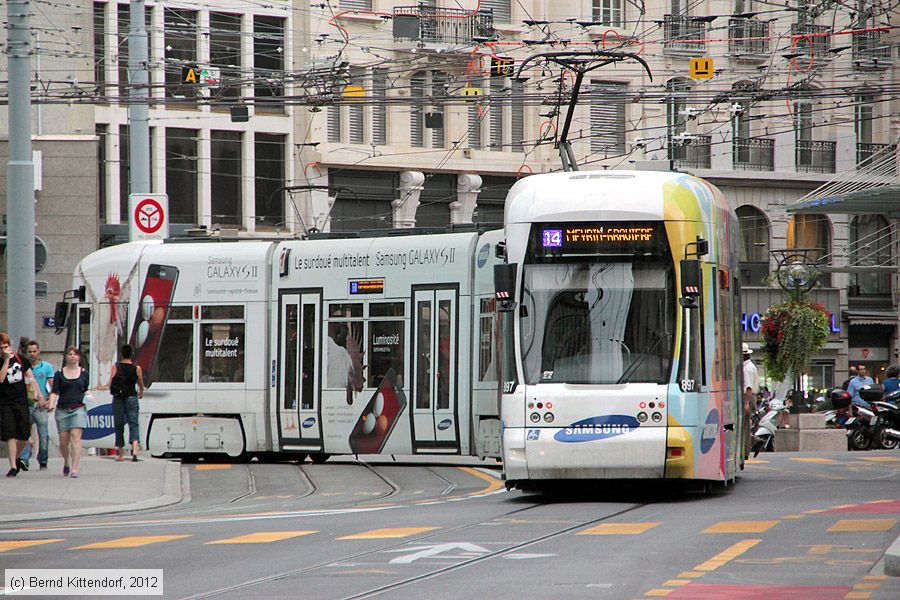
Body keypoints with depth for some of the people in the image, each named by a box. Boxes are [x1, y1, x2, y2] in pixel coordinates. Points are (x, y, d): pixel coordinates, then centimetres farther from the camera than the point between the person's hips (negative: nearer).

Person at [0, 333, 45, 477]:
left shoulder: (20, 359, 6)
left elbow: (30, 377, 14)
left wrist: (38, 392, 8)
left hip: (21, 401, 3)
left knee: (24, 435, 4)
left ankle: (17, 458, 30)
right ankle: (13, 466, -7)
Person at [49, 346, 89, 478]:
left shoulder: (84, 373, 9)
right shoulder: (59, 374, 6)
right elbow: (55, 392, 1)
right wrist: (51, 405, -15)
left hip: (78, 409, -1)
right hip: (62, 409, 1)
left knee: (76, 437, -16)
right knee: (63, 441, 4)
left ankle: (74, 468, -19)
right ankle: (66, 462, 33)